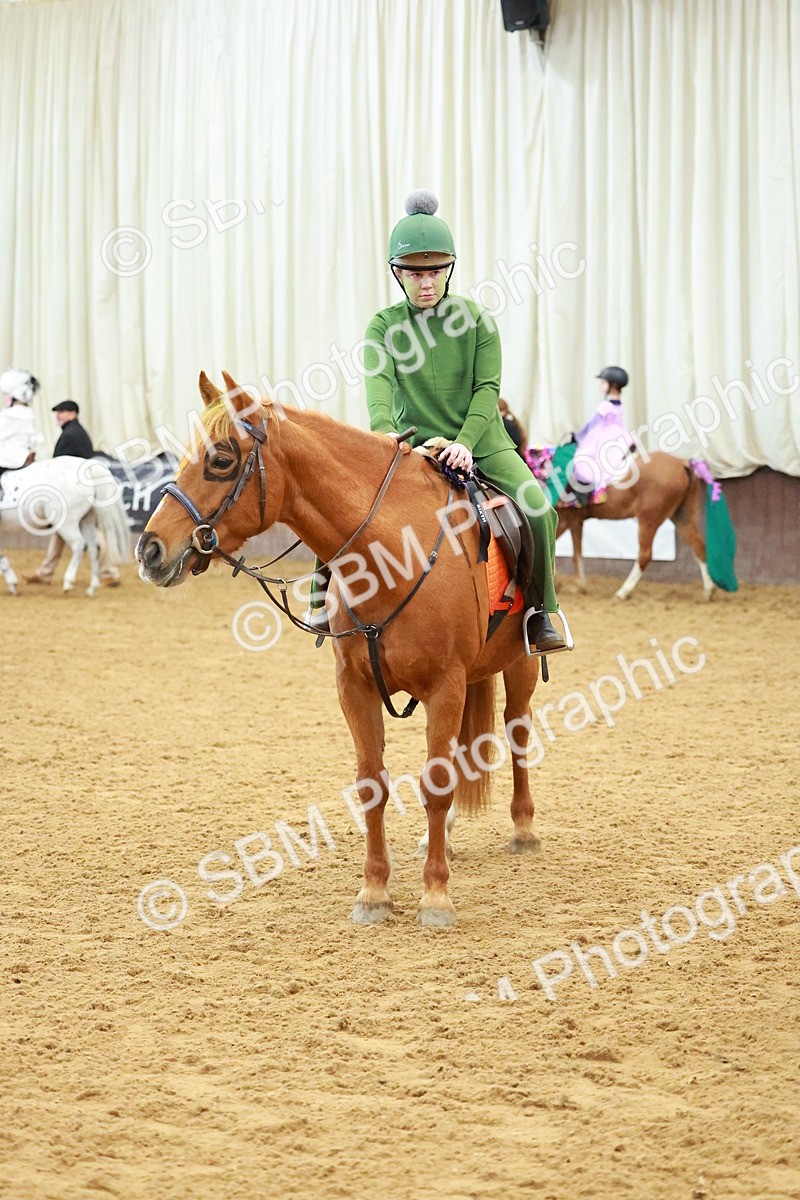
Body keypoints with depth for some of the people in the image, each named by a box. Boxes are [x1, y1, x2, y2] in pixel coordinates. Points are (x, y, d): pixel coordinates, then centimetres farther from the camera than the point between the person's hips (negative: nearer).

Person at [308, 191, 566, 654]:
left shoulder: (476, 320, 1)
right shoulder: (384, 325, 0)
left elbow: (487, 388, -7)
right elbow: (378, 381, -18)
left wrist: (465, 442, -23)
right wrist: (383, 430, -39)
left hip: (480, 442, 0)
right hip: (414, 446, 0)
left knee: (537, 507, -22)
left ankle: (539, 612, -8)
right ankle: (328, 591, 0)